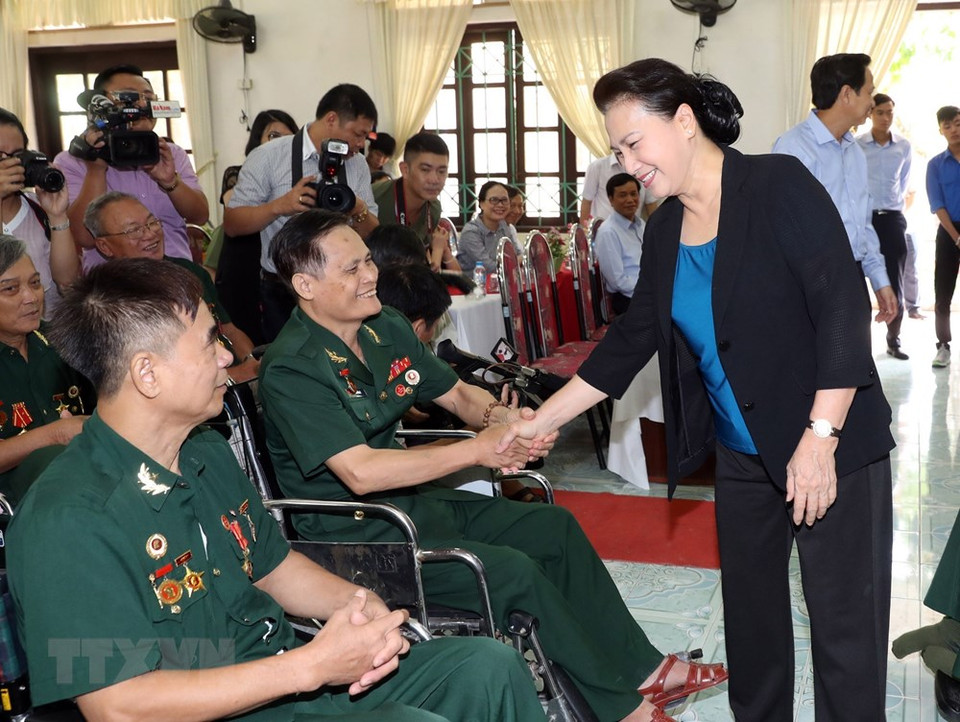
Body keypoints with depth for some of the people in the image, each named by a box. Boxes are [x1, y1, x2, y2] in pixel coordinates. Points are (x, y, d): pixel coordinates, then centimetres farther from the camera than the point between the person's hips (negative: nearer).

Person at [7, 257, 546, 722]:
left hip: (289, 676, 8)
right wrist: (312, 665, -25)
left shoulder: (209, 454, 8)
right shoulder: (67, 521, -20)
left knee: (490, 665, -2)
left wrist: (360, 606, -4)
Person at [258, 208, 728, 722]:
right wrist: (478, 450, -26)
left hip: (412, 501, 9)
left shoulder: (386, 328, 4)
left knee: (555, 527, 6)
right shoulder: (292, 369, -22)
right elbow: (359, 472, -29)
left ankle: (641, 668, 17)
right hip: (353, 536, -9)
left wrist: (502, 417, -14)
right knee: (515, 572, -22)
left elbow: (456, 393, 11)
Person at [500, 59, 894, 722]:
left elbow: (844, 308, -19)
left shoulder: (778, 186, -14)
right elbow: (630, 341, 11)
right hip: (743, 454, 7)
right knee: (750, 608, 15)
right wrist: (543, 420, 9)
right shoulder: (665, 230, 6)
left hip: (831, 447, -6)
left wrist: (820, 439, -23)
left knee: (843, 618, 1)